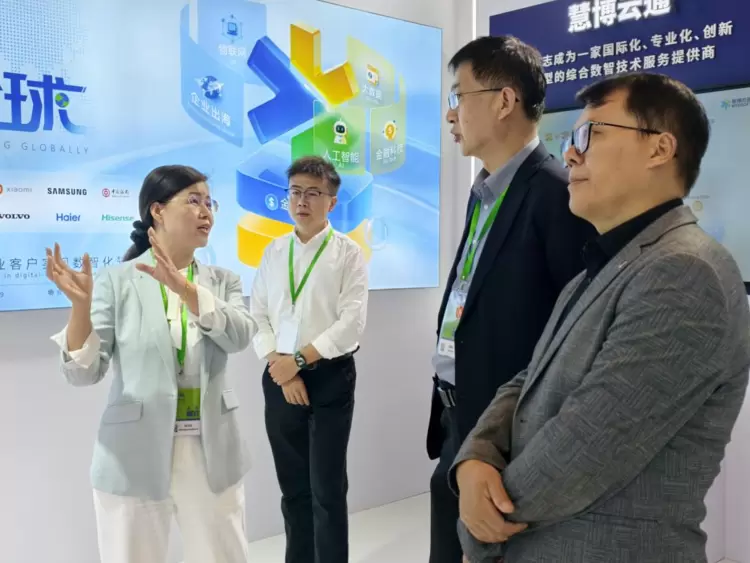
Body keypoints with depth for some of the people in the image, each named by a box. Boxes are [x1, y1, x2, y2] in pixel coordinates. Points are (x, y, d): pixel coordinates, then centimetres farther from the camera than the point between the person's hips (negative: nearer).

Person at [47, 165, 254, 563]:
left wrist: (184, 288, -28)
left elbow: (239, 337, -15)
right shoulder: (115, 283, -5)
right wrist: (80, 304, -25)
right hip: (134, 459, -2)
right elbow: (84, 373, -9)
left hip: (212, 454, 3)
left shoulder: (223, 281, 4)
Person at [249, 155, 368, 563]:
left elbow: (352, 321, -12)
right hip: (280, 379, 4)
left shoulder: (348, 252, -4)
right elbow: (256, 316, 4)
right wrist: (281, 366, -8)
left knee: (327, 489, 1)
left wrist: (299, 359, -15)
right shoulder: (273, 252, 8)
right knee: (292, 486, 14)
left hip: (330, 377, -4)